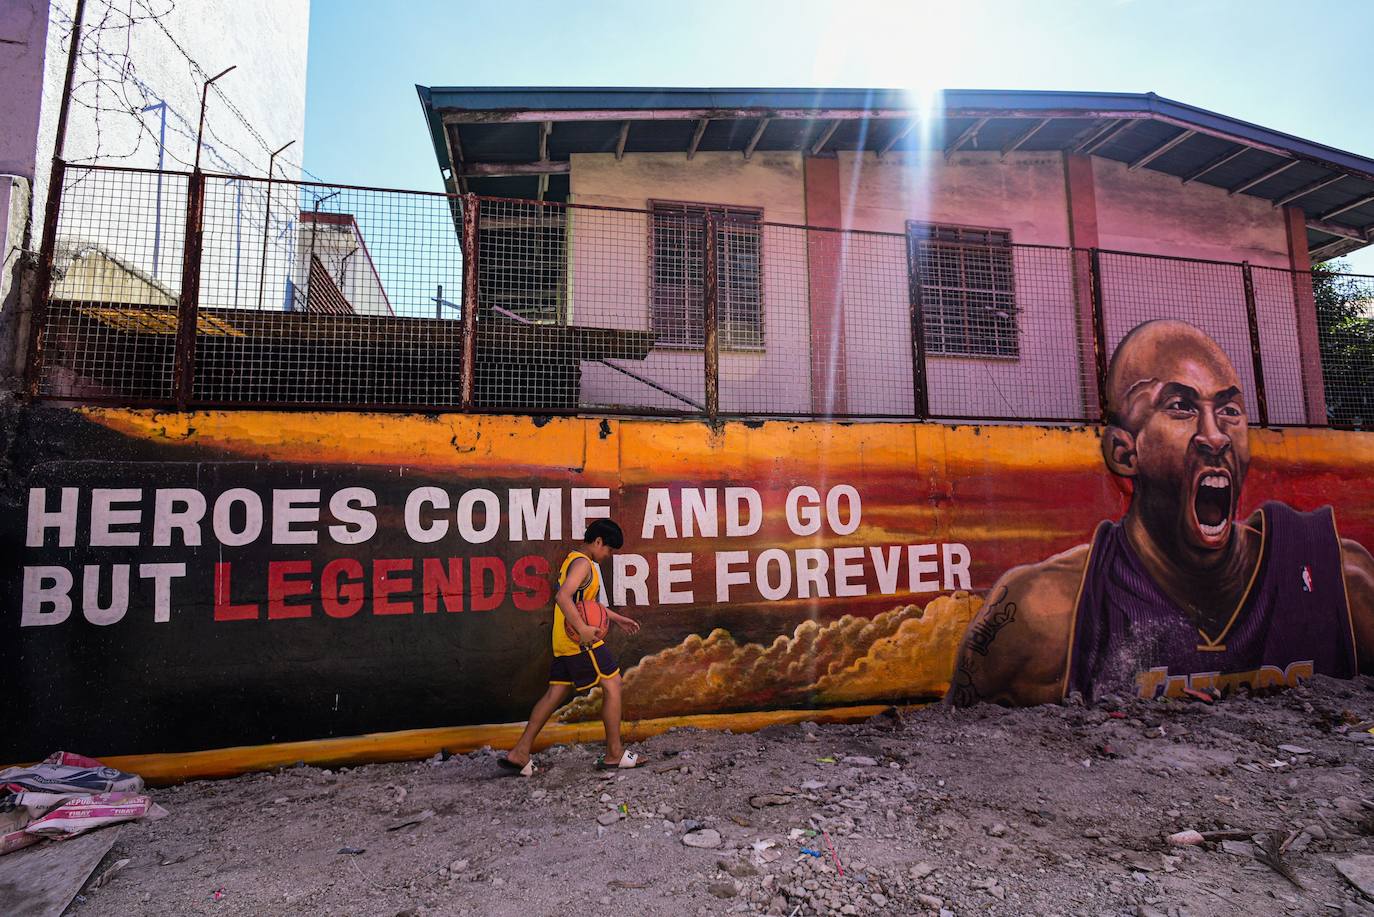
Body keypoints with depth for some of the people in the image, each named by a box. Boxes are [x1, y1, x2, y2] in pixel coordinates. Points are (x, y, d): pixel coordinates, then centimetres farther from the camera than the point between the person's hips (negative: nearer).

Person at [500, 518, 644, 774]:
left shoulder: (573, 560, 20)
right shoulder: (583, 563, -13)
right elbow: (562, 596, -29)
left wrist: (617, 618, 32)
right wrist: (583, 628, -32)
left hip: (564, 643, 10)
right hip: (581, 641, -10)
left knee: (555, 694, 11)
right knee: (612, 685, 0)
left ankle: (520, 752, 13)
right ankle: (614, 754, 7)